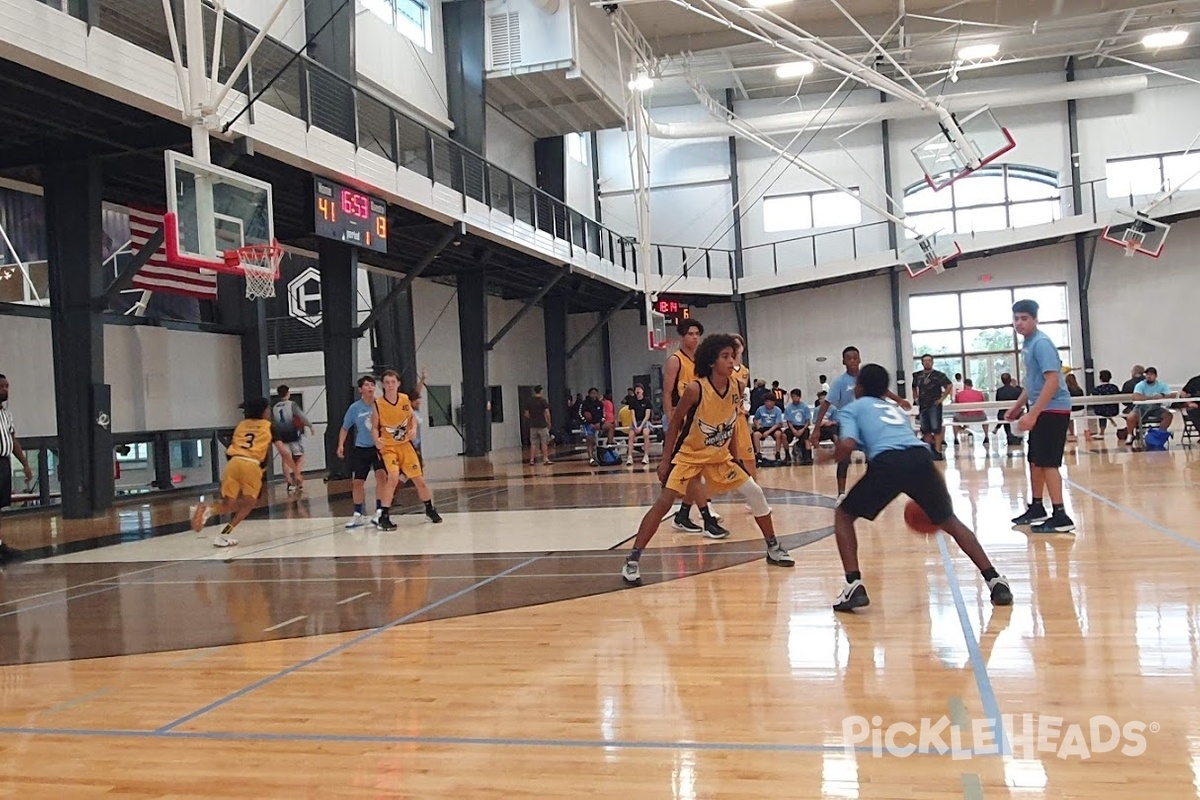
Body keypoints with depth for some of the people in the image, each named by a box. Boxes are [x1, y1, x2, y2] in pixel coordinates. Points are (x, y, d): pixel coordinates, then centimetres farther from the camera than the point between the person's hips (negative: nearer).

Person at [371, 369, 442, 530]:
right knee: (393, 477, -25)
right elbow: (374, 427, -6)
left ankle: (430, 509, 32)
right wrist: (377, 440, -25)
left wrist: (413, 430, -10)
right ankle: (384, 517, -13)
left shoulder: (405, 399, -6)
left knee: (419, 479, 8)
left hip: (405, 445, 4)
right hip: (387, 447, -3)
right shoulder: (378, 404, -15)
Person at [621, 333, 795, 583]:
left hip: (720, 456, 5)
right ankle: (633, 560, -10)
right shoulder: (695, 389, -24)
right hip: (689, 455, -5)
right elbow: (674, 424, -13)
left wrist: (735, 457, 11)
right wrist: (665, 461, -13)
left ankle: (773, 548, 19)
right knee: (664, 502, -17)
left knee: (755, 493, 1)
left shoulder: (735, 388, -9)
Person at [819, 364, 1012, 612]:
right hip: (921, 458, 5)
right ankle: (995, 581, 16)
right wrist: (924, 496, 52)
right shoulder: (895, 410, 38)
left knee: (843, 516, 17)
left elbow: (847, 445, 3)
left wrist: (831, 457, 25)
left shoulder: (851, 409, 23)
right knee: (949, 521, 26)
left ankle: (854, 586, 3)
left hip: (887, 462, -5)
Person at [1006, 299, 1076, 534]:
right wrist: (1017, 406, 22)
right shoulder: (1028, 344, 13)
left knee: (1047, 463, -9)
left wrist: (1032, 414, -27)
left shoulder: (1041, 343, -16)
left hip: (1053, 410, -10)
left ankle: (1060, 517, -7)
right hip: (1041, 410, 10)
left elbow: (1052, 381, -24)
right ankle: (1036, 509, 28)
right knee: (1035, 461, 16)